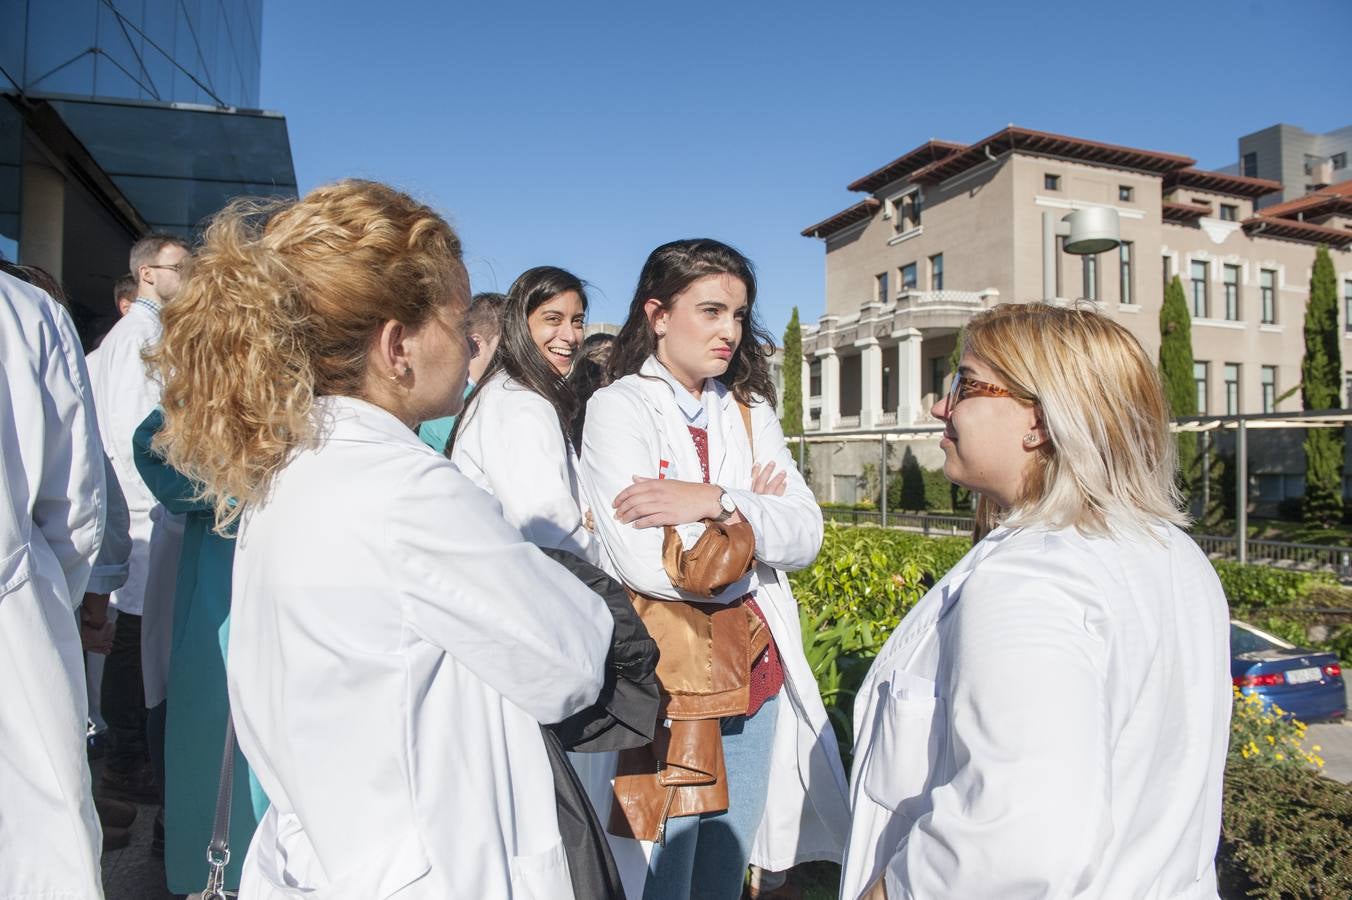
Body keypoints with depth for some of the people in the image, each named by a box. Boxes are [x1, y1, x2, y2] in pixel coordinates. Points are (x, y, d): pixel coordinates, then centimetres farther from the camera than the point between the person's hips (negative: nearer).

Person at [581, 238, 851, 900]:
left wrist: (716, 502, -19)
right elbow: (649, 566, -20)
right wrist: (754, 513, -6)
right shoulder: (618, 407, -8)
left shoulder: (752, 412, 9)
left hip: (755, 678, 5)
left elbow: (806, 535, -3)